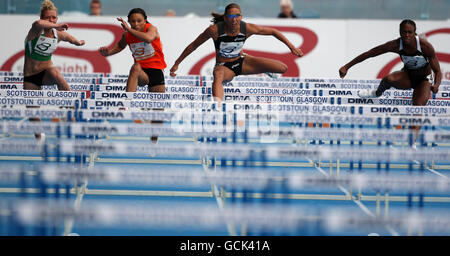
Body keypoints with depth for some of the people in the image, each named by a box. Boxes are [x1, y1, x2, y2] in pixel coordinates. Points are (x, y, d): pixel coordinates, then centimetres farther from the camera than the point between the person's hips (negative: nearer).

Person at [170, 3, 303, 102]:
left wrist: (291, 47, -1)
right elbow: (193, 45, -11)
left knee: (283, 68, -9)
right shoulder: (215, 30, -24)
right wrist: (177, 63, -9)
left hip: (242, 62, 4)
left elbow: (273, 31, -3)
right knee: (218, 75, -45)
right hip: (224, 66, -3)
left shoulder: (247, 28, -18)